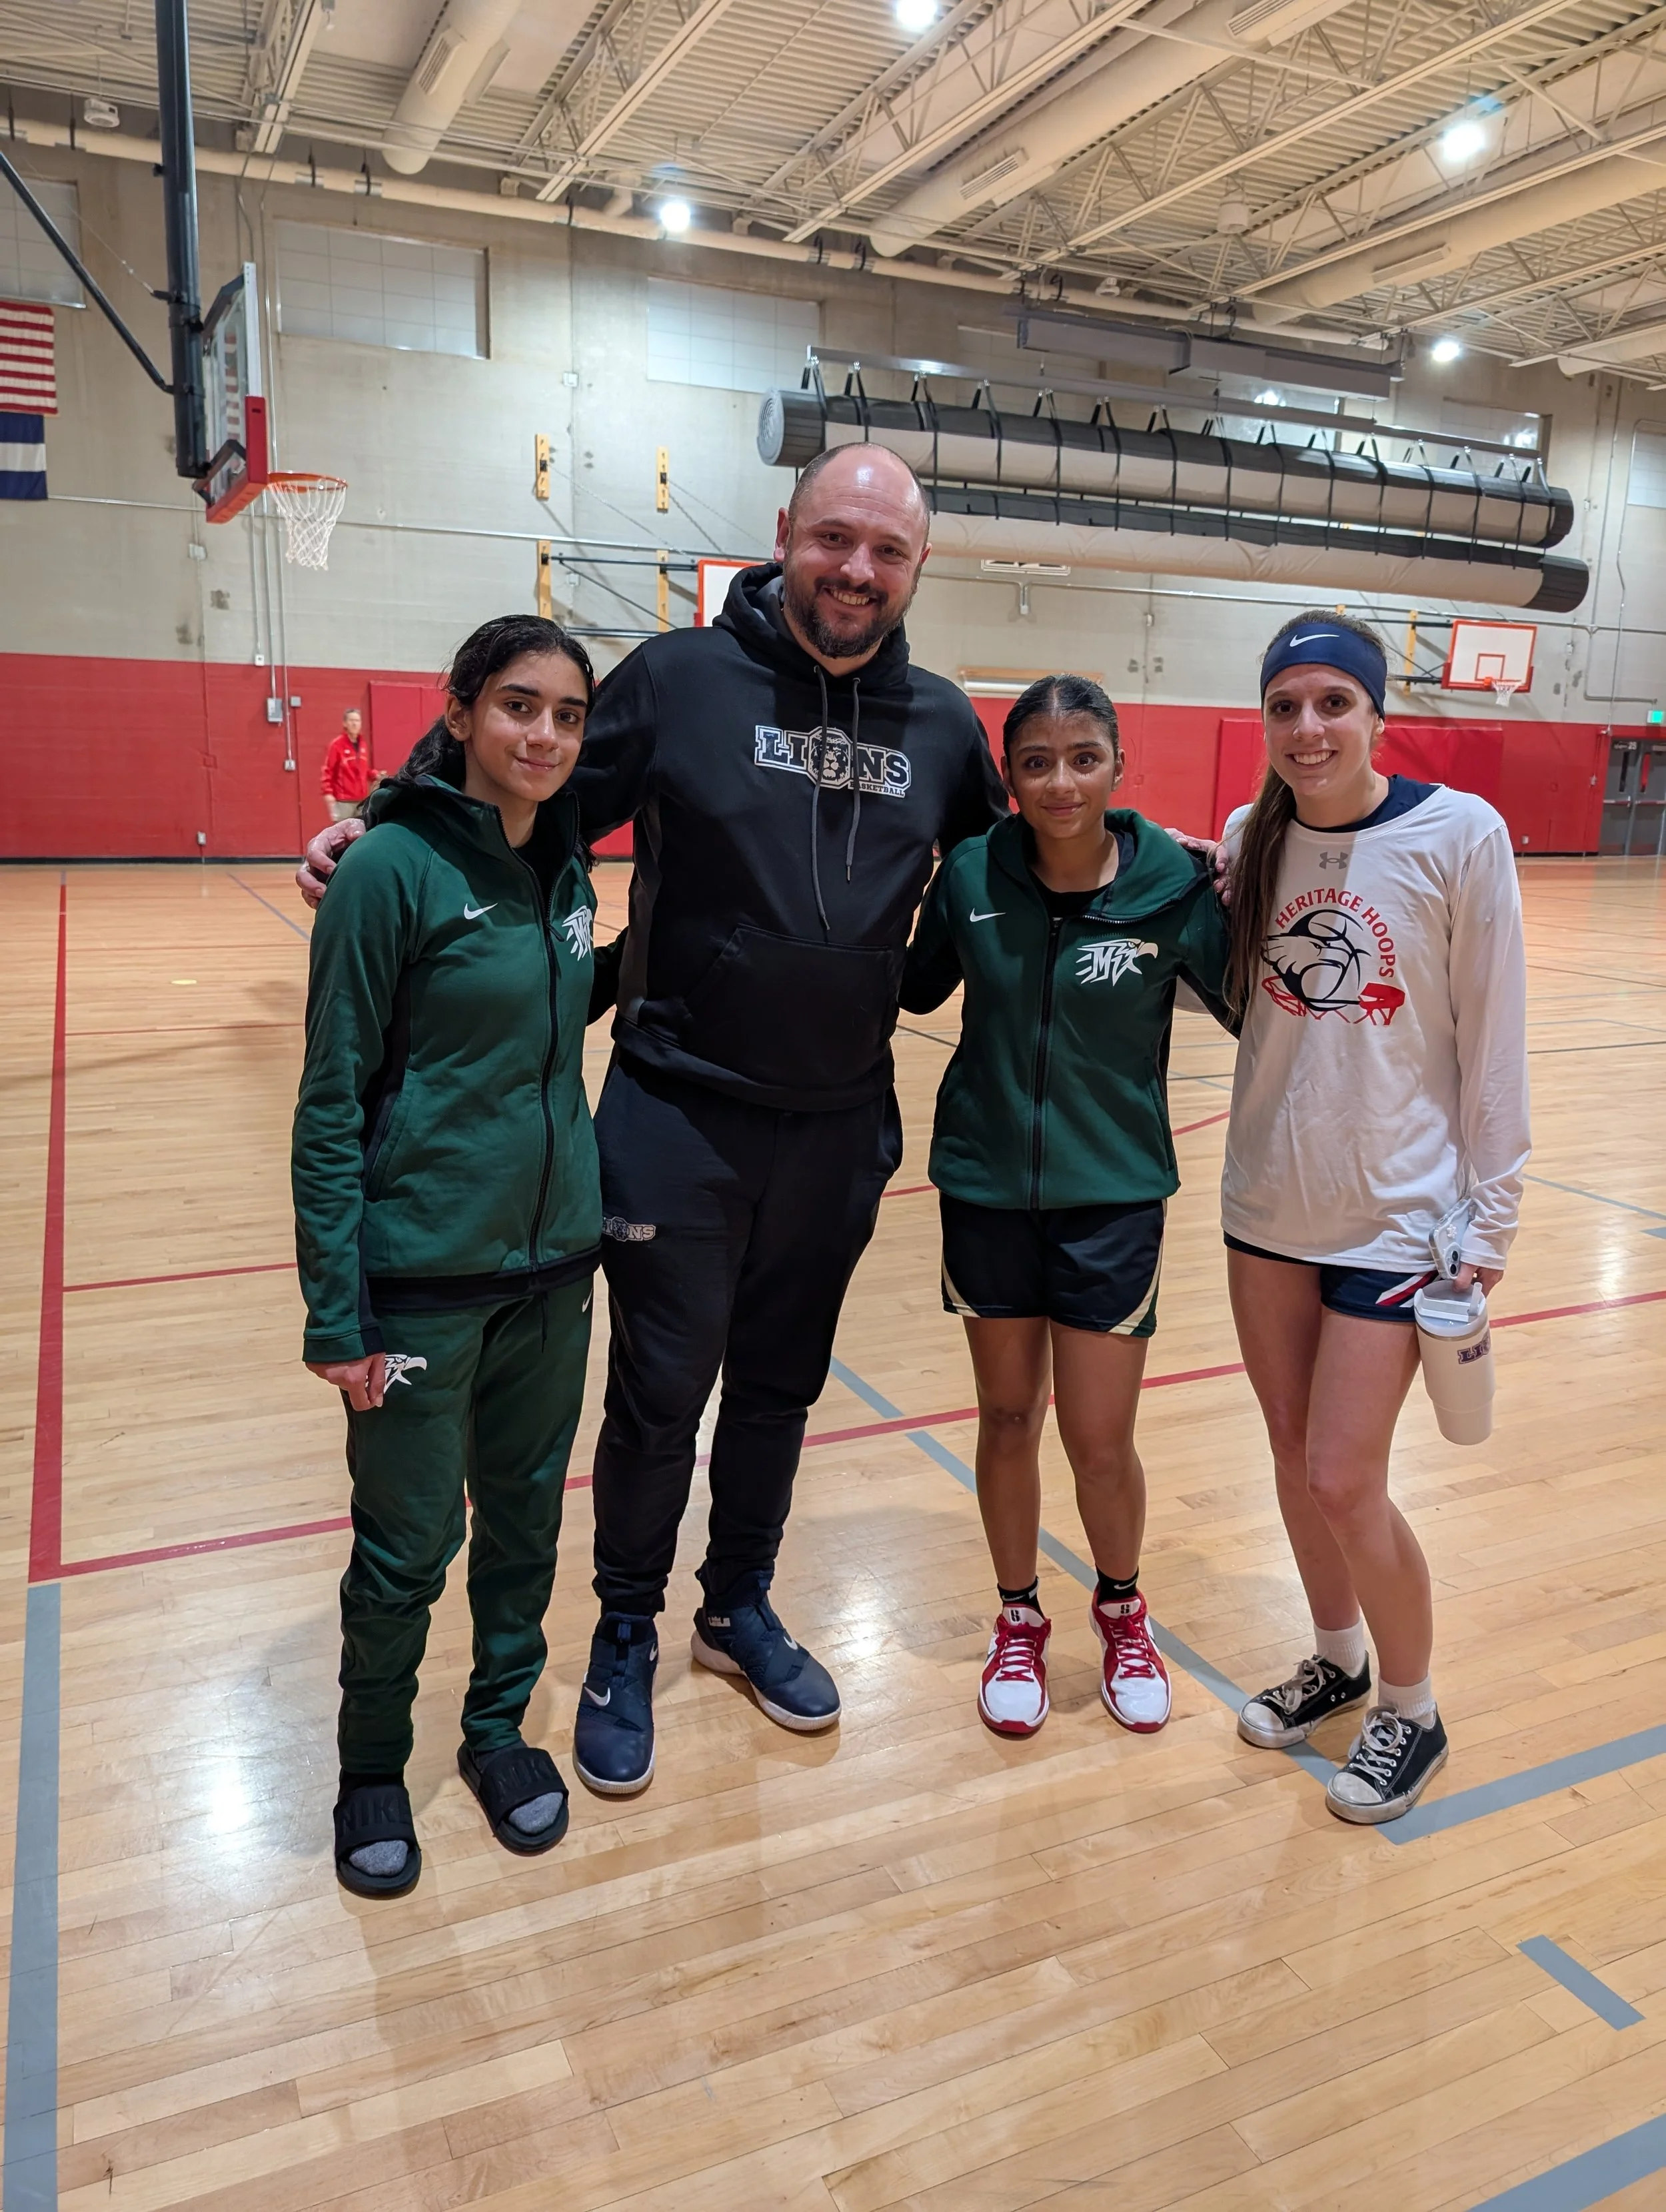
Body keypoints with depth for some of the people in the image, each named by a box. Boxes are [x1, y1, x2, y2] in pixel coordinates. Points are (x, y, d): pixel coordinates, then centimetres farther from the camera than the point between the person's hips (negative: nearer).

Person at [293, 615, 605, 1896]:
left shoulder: (566, 866, 4)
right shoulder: (394, 867, -14)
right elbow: (331, 1103, -12)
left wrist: (588, 1226, 11)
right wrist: (335, 1311, -13)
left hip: (553, 1263, 6)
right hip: (422, 1276, -5)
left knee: (526, 1515, 17)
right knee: (408, 1543, 9)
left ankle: (501, 1727, 39)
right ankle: (373, 1764, 33)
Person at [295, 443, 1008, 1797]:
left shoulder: (942, 723, 4)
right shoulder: (680, 677, -7)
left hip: (841, 1125, 4)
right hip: (680, 1114, -3)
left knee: (782, 1385, 18)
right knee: (658, 1394, 7)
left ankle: (742, 1607, 40)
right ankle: (627, 1636, 31)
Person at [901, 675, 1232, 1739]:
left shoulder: (1173, 883, -12)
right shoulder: (971, 874, -7)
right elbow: (917, 990, 9)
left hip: (1112, 1195, -1)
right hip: (986, 1186, 2)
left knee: (1101, 1439, 5)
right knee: (1007, 1418, 14)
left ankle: (1122, 1611, 35)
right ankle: (1020, 1620, 37)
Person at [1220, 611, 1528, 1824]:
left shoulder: (1460, 835, -13)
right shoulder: (1253, 839, 0)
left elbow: (1494, 1039, -8)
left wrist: (1490, 1218, -7)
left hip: (1398, 1212, -4)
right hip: (1269, 1200, 5)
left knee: (1344, 1482, -1)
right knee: (1294, 1456, 15)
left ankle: (1412, 1712, 25)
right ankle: (1337, 1659, 39)